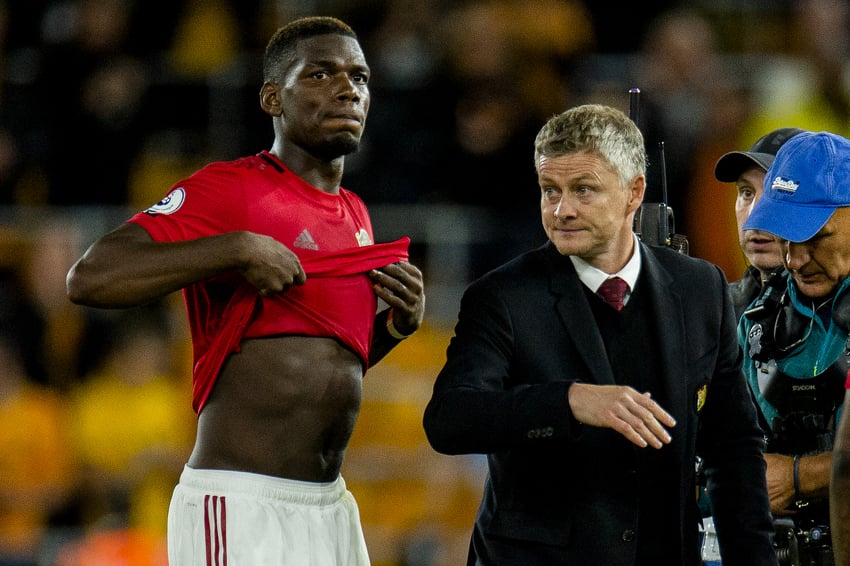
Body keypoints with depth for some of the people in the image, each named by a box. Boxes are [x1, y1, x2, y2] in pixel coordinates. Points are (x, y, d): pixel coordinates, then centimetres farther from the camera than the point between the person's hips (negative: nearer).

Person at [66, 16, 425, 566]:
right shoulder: (229, 190, -9)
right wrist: (238, 248, -22)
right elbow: (90, 278, -20)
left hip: (330, 507, 8)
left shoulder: (355, 216, 16)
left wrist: (397, 325, 8)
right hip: (240, 504, -8)